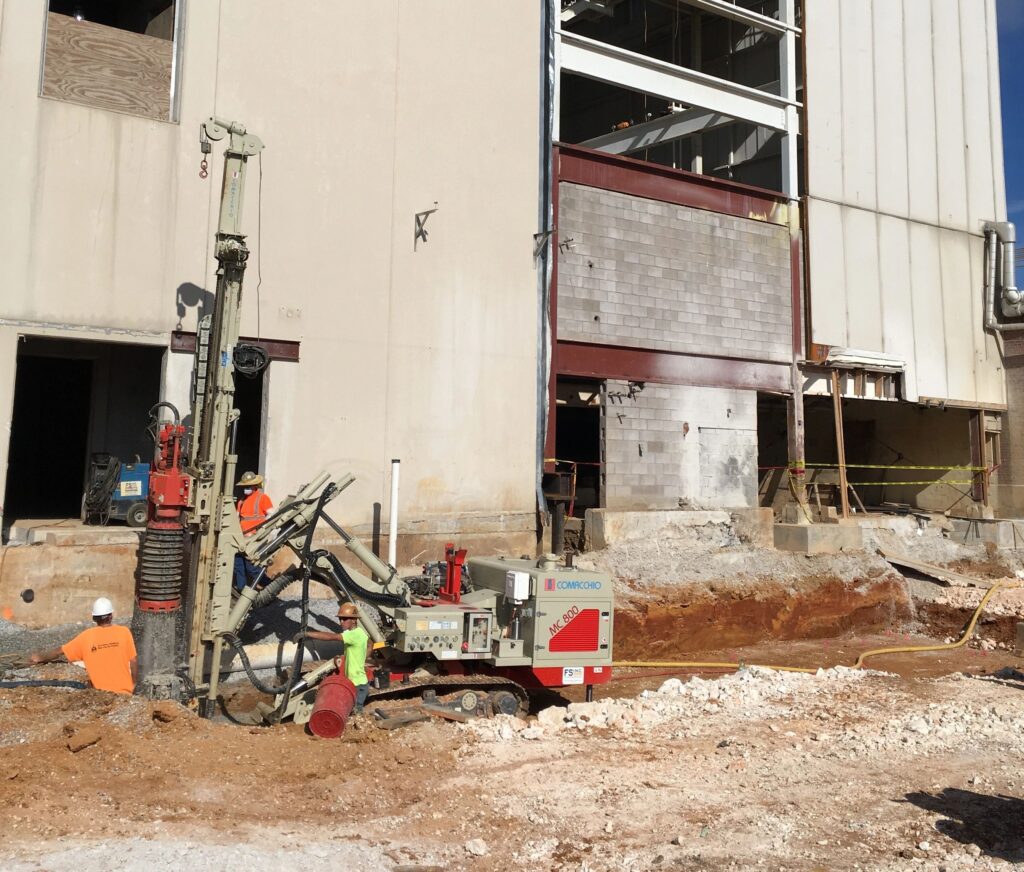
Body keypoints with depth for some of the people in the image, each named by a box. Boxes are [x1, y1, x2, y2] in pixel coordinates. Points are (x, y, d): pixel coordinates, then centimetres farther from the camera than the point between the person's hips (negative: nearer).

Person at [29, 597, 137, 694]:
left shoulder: (86, 636, -4)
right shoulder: (124, 632, -9)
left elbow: (60, 651, 7)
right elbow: (133, 661, -6)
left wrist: (39, 658, 24)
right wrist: (133, 684, 7)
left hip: (101, 692, 1)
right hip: (124, 690, -1)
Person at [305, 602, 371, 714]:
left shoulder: (356, 634, -23)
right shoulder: (354, 632, 6)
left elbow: (332, 637, -31)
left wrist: (307, 633, -31)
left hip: (358, 684, -9)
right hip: (352, 681, 9)